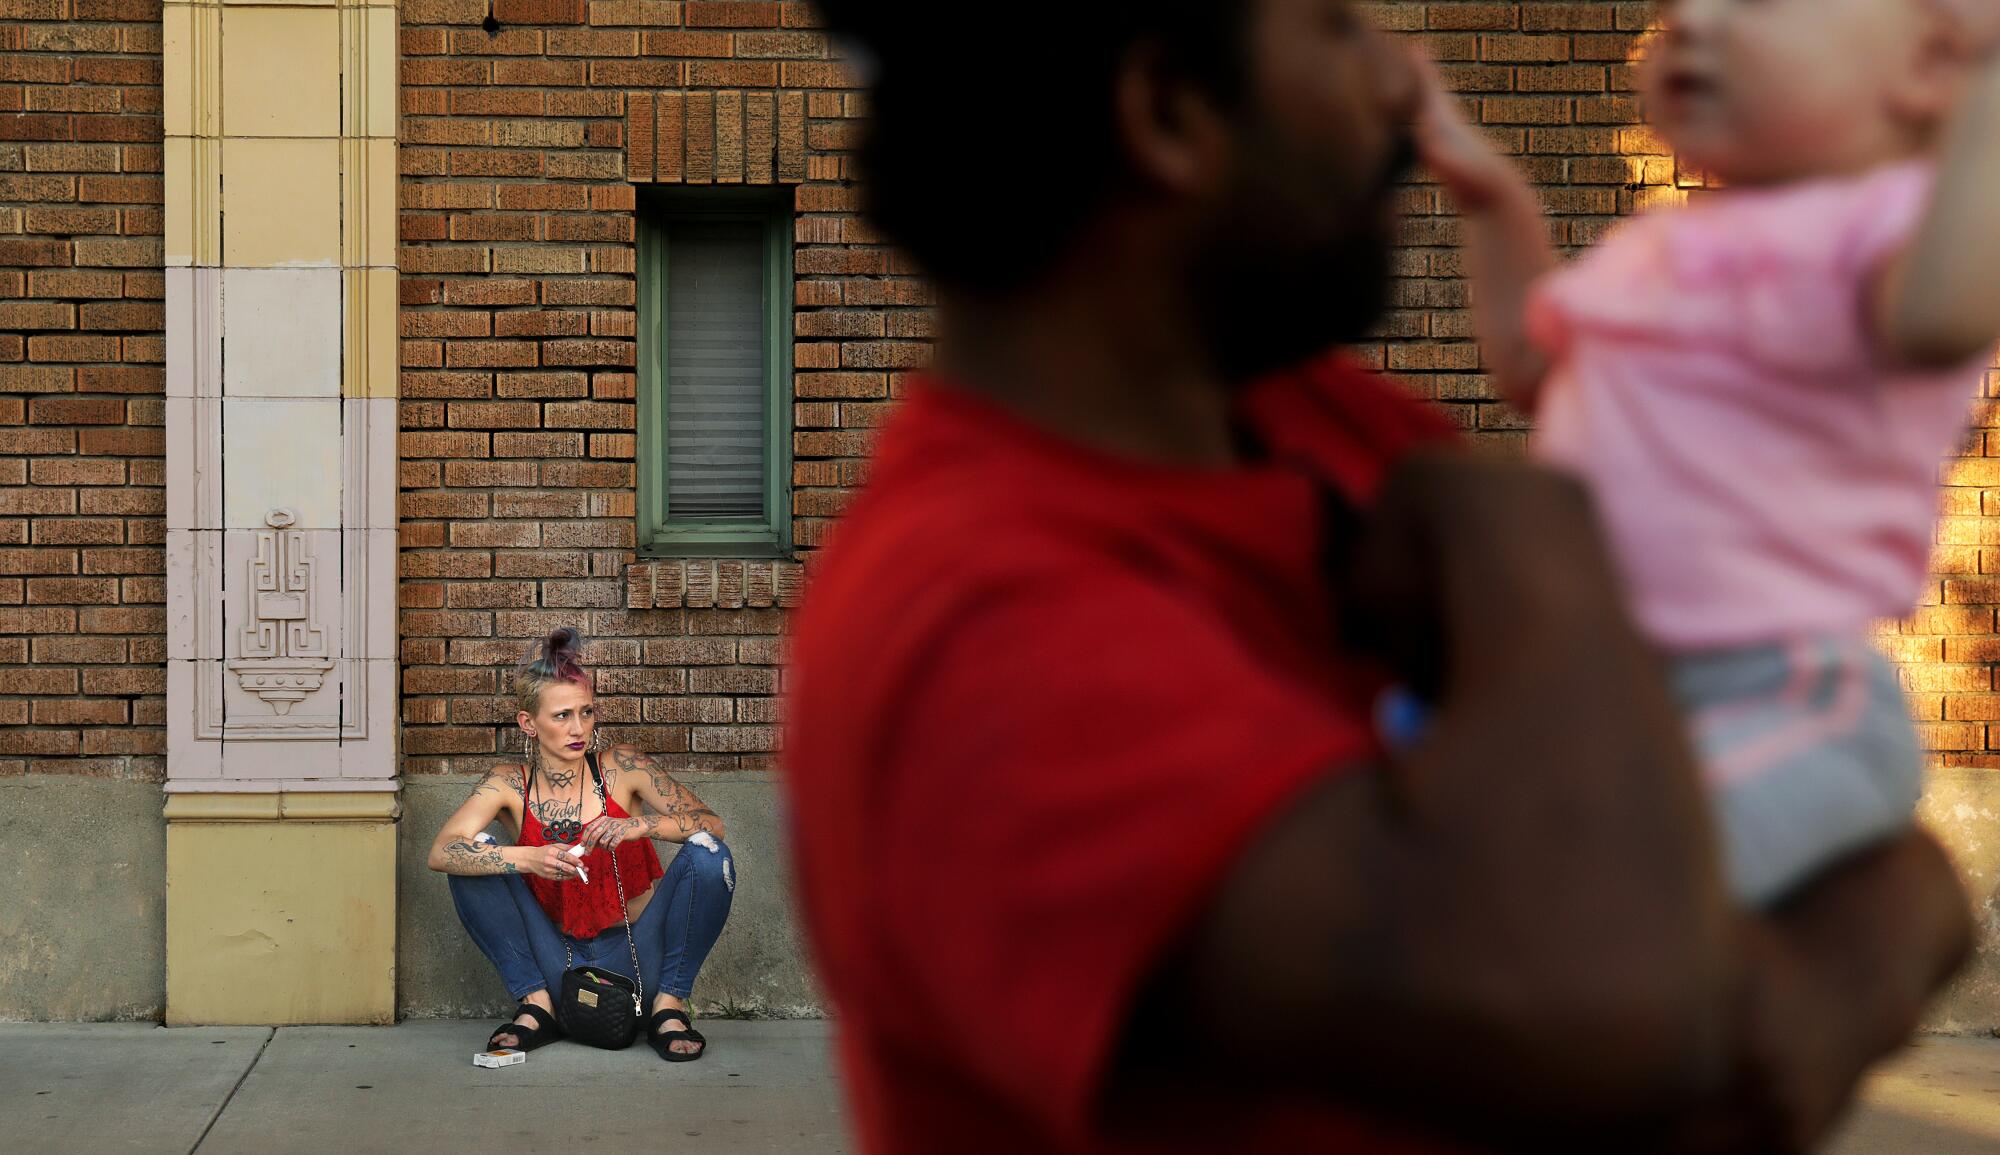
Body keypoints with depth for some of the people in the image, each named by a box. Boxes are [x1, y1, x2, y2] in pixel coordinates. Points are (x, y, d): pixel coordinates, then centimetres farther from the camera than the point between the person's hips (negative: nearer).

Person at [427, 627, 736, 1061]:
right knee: (475, 862, -16)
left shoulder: (623, 769, -6)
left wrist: (638, 825, -29)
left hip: (636, 956, -1)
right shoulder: (510, 785, -4)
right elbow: (441, 852, -17)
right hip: (561, 963, 1)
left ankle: (669, 1005, -10)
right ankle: (537, 1006, -7)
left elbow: (711, 824, -11)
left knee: (709, 857, -23)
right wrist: (528, 858, -33)